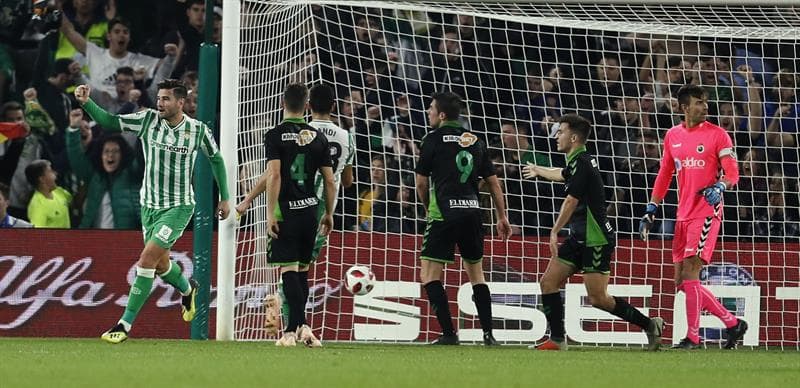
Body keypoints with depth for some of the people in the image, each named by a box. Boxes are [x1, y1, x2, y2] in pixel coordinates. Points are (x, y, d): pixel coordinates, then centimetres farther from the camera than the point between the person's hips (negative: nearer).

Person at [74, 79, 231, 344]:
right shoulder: (148, 120, -5)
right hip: (149, 205, 4)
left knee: (147, 260, -16)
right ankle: (187, 289, 52)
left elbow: (216, 159, 8)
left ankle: (125, 324, -11)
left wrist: (224, 198, 11)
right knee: (161, 265, 17)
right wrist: (86, 103, -24)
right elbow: (109, 122, -7)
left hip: (178, 207, -4)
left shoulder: (198, 130, -8)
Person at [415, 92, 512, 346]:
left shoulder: (434, 139, -2)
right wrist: (502, 217, 19)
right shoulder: (475, 141, 12)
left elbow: (421, 183, 3)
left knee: (430, 275, 1)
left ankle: (448, 333, -8)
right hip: (472, 212, 5)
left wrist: (428, 209, 21)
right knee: (476, 274, 16)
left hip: (444, 213, -5)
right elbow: (493, 182, 13)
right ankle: (488, 334, 10)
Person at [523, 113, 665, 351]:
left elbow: (571, 202, -21)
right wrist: (538, 170, 58)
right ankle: (557, 340, 4)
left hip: (597, 240, -10)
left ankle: (649, 325, 1)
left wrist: (555, 232, -18)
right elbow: (563, 175, 40)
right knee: (548, 282, 2)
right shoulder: (578, 161, 15)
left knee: (598, 298, -11)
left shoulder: (580, 162, -16)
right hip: (580, 239, 10)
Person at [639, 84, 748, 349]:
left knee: (690, 273, -14)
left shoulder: (717, 135, -3)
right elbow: (664, 175, 19)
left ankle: (693, 337, -6)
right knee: (682, 283, 5)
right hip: (683, 215, 7)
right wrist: (651, 211, 15)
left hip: (707, 213, -7)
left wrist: (720, 187, -27)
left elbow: (732, 173, -6)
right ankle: (732, 323, 14)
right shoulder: (673, 136, 13)